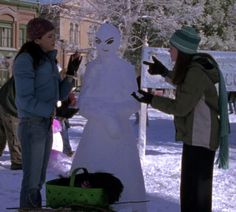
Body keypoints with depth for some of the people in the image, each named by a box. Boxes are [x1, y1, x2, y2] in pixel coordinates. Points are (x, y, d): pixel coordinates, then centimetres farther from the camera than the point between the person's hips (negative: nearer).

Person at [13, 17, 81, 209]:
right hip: (32, 126, -9)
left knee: (39, 178, 13)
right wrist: (55, 112, -23)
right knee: (32, 180, -4)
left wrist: (71, 73, -5)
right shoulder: (25, 60, -16)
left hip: (46, 125, 9)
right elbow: (25, 100, -21)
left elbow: (60, 94, 10)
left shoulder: (48, 60, 11)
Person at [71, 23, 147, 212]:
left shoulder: (126, 69, 0)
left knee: (123, 180, -6)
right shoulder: (92, 68, 4)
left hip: (120, 134, -1)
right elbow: (83, 103, -2)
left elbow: (134, 104, 1)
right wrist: (105, 116, -19)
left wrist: (111, 112, -17)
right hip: (94, 133, 2)